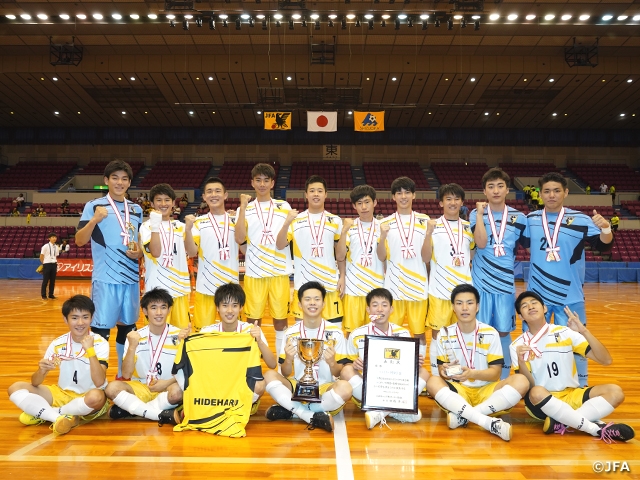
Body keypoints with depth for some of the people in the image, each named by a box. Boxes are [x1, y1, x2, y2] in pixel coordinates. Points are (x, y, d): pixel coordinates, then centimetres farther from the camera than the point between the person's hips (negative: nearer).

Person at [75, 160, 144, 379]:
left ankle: (123, 375, 26)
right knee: (100, 330, -5)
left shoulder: (137, 210, 12)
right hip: (105, 279, -5)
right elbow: (79, 240, -10)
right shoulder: (93, 206, -3)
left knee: (127, 327, 13)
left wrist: (138, 252, 0)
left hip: (131, 278, 5)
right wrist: (94, 220, -26)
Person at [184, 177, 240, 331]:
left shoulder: (235, 221, 5)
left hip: (231, 285, 1)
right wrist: (188, 228, -22)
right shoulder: (198, 223, 2)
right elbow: (192, 252, -6)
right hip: (206, 286, -1)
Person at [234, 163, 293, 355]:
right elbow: (240, 239, -10)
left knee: (281, 315, 6)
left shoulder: (284, 206, 7)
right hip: (254, 271, 0)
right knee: (253, 317, 5)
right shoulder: (245, 209, 5)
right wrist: (243, 207, -13)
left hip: (280, 270, 1)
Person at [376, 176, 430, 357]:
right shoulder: (386, 223, 4)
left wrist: (429, 234, -15)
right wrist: (383, 236, -16)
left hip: (418, 286, 0)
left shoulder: (425, 221, 3)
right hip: (394, 286, 0)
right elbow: (381, 257, 0)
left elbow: (426, 258, 0)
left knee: (419, 332, 6)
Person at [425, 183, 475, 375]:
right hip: (440, 289, -3)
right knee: (437, 333, 3)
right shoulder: (434, 226, -2)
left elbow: (472, 255, 18)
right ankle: (436, 376, 12)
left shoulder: (468, 227, 9)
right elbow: (426, 256, -8)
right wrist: (429, 233, -21)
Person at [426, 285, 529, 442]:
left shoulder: (491, 333, -4)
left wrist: (472, 373, -25)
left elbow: (495, 373, -5)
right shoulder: (444, 335, 0)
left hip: (486, 391, 0)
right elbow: (441, 368, 3)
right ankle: (490, 423, -37)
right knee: (433, 382, -31)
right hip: (458, 391, 0)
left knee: (521, 381, -26)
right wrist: (445, 371, -23)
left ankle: (462, 416, -27)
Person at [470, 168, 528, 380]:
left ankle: (504, 379, 19)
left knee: (504, 331, 6)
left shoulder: (519, 217, 4)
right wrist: (480, 213, -14)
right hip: (480, 282, -1)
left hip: (505, 282, 1)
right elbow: (481, 243, -16)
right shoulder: (476, 214, 0)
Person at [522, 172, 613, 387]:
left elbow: (603, 245, -12)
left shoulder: (580, 219, -5)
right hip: (537, 295, 2)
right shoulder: (530, 219, 2)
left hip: (570, 297, -2)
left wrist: (605, 228, -31)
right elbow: (522, 244, 15)